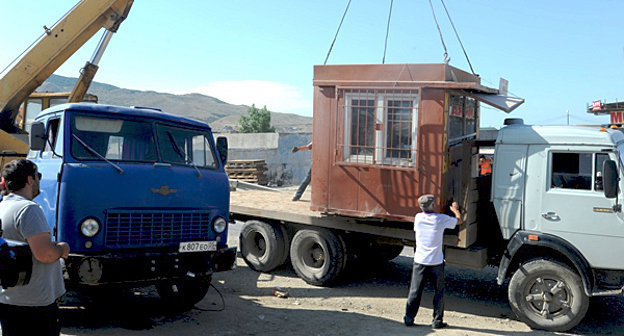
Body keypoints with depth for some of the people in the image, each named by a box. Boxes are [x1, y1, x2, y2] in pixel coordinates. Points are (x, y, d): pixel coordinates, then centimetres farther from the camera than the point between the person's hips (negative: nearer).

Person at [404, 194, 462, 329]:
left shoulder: (418, 217, -1)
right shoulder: (441, 219, -9)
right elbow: (459, 221, 7)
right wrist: (455, 209, 28)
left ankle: (409, 318, 11)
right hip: (436, 262, -2)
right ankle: (437, 321, 12)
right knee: (439, 291, 11)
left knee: (415, 291, 8)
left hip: (419, 261, 2)